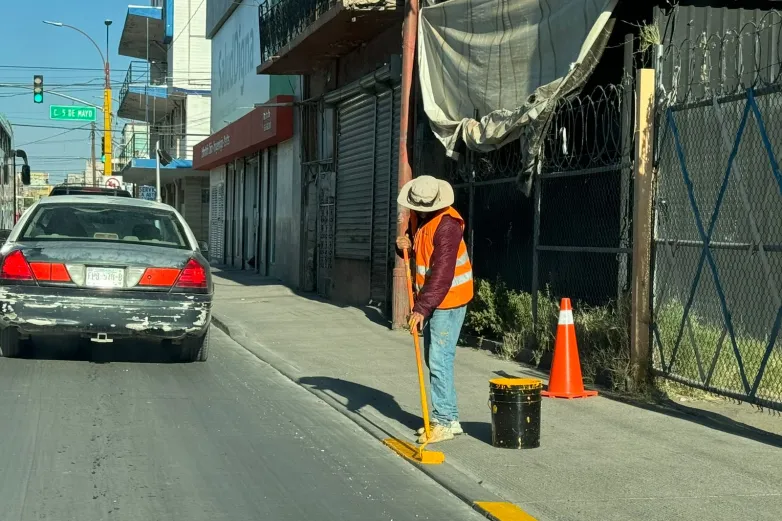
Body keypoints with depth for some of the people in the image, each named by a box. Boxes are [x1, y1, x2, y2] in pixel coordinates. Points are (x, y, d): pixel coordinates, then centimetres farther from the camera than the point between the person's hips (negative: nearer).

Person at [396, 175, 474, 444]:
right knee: (432, 359, 13)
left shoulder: (447, 224, -23)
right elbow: (415, 239, 24)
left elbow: (442, 273, -28)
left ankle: (446, 421, -6)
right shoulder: (418, 216, 5)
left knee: (439, 360, -12)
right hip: (429, 298, 10)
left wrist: (422, 308, -30)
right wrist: (406, 244, -2)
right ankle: (443, 417, 22)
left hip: (448, 299, -10)